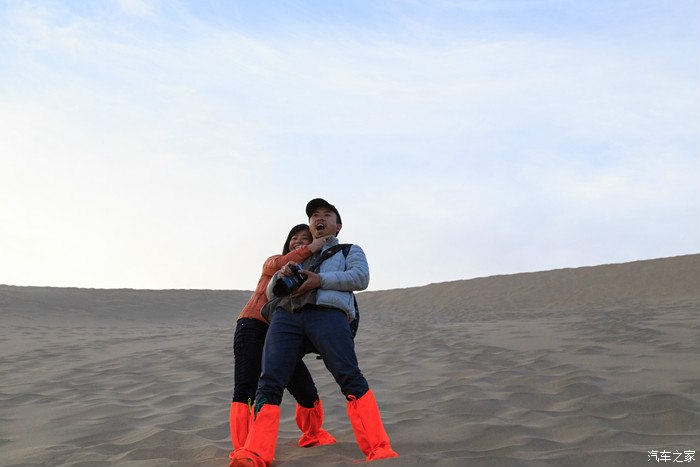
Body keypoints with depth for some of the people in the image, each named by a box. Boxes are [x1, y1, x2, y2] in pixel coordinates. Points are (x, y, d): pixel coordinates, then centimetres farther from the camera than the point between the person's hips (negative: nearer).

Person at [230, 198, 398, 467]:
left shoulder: (350, 251, 29)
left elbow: (361, 277, 7)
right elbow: (271, 291, 29)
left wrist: (320, 280, -6)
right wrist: (282, 275, 4)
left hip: (328, 313, -3)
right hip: (286, 316, 4)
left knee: (350, 378, -22)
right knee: (269, 382, -15)